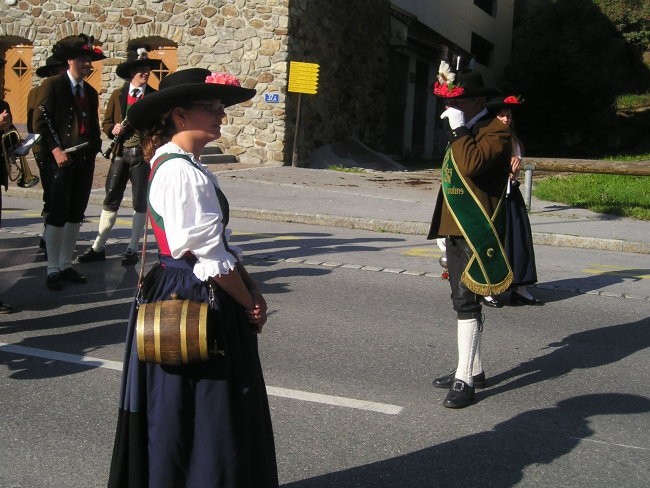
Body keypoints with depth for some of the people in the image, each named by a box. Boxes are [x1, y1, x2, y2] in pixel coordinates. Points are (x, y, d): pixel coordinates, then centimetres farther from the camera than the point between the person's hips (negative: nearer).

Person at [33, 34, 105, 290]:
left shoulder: (91, 92, 17)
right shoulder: (53, 85, -2)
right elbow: (40, 121, -9)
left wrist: (94, 149, 8)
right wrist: (56, 149, -17)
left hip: (85, 160, 6)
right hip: (62, 159, -6)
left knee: (76, 214, 8)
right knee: (57, 214, -4)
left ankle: (66, 265, 17)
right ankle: (53, 269, 3)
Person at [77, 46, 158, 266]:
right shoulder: (117, 95, 9)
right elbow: (106, 122, 11)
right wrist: (113, 130, -9)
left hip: (143, 155, -1)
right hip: (120, 153, 1)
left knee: (140, 203, 3)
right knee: (111, 201, 4)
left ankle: (132, 249, 14)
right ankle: (98, 247, 12)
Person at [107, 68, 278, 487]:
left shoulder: (190, 167, 11)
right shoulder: (180, 172, -20)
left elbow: (222, 244, 12)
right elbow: (210, 257, -20)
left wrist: (253, 289, 3)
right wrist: (250, 305, -8)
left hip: (193, 299, 10)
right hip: (192, 304, -10)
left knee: (217, 413, 20)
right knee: (198, 416, 4)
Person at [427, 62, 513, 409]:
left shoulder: (496, 131, -10)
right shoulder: (463, 133, 19)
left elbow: (471, 165, -30)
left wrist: (459, 130, -20)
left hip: (477, 234, -10)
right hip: (455, 231, 10)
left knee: (466, 303, -11)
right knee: (463, 302, 14)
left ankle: (465, 380, -6)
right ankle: (473, 369, 25)